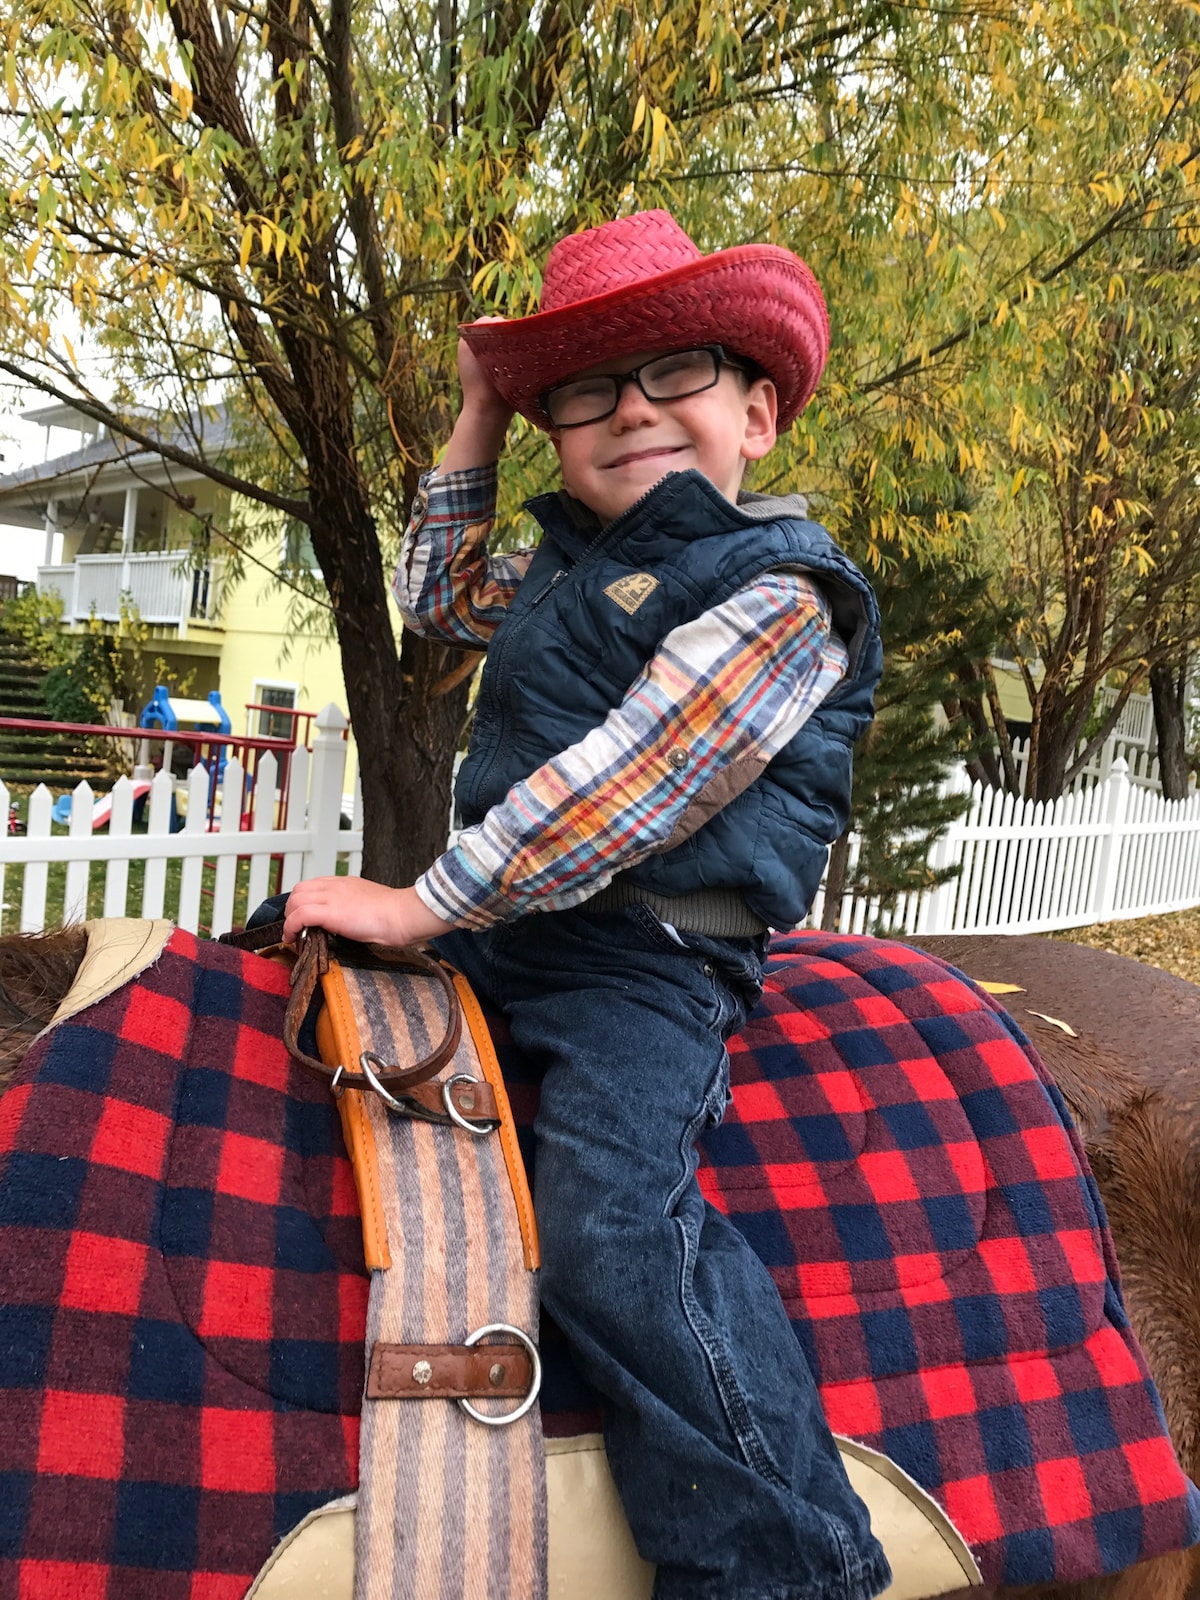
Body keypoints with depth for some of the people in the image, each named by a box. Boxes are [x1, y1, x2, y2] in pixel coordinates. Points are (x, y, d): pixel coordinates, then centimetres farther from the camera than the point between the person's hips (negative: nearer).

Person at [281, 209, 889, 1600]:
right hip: (505, 920, 9)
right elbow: (439, 602, 30)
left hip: (641, 964, -9)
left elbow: (624, 786, -22)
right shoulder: (571, 565, 14)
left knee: (611, 1237, -28)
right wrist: (476, 421, 20)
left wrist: (423, 906, -21)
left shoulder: (777, 587, -12)